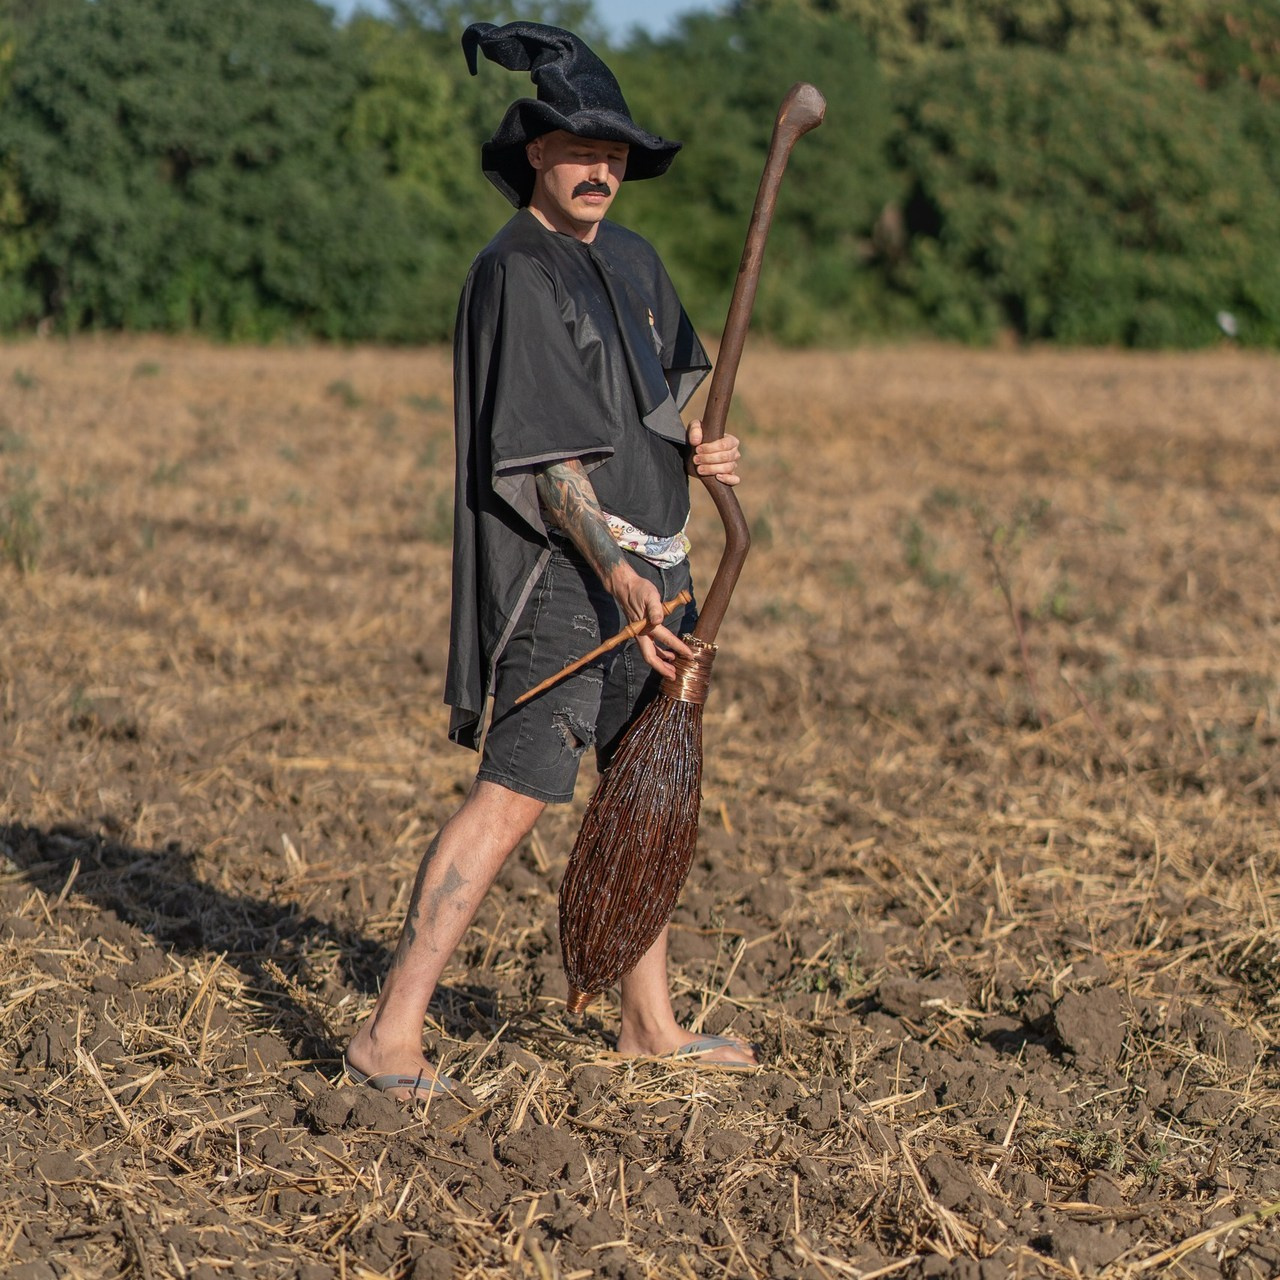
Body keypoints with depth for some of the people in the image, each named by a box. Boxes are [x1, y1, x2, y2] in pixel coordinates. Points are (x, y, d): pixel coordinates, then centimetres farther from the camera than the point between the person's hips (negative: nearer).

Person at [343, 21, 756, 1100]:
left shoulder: (631, 258, 13)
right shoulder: (515, 273, -13)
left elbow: (678, 377, 26)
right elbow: (541, 456, -19)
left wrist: (705, 448, 4)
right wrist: (616, 573, -26)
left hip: (648, 561, 9)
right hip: (561, 573, -9)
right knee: (515, 794, -15)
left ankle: (651, 1022, 25)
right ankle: (392, 1033, -14)